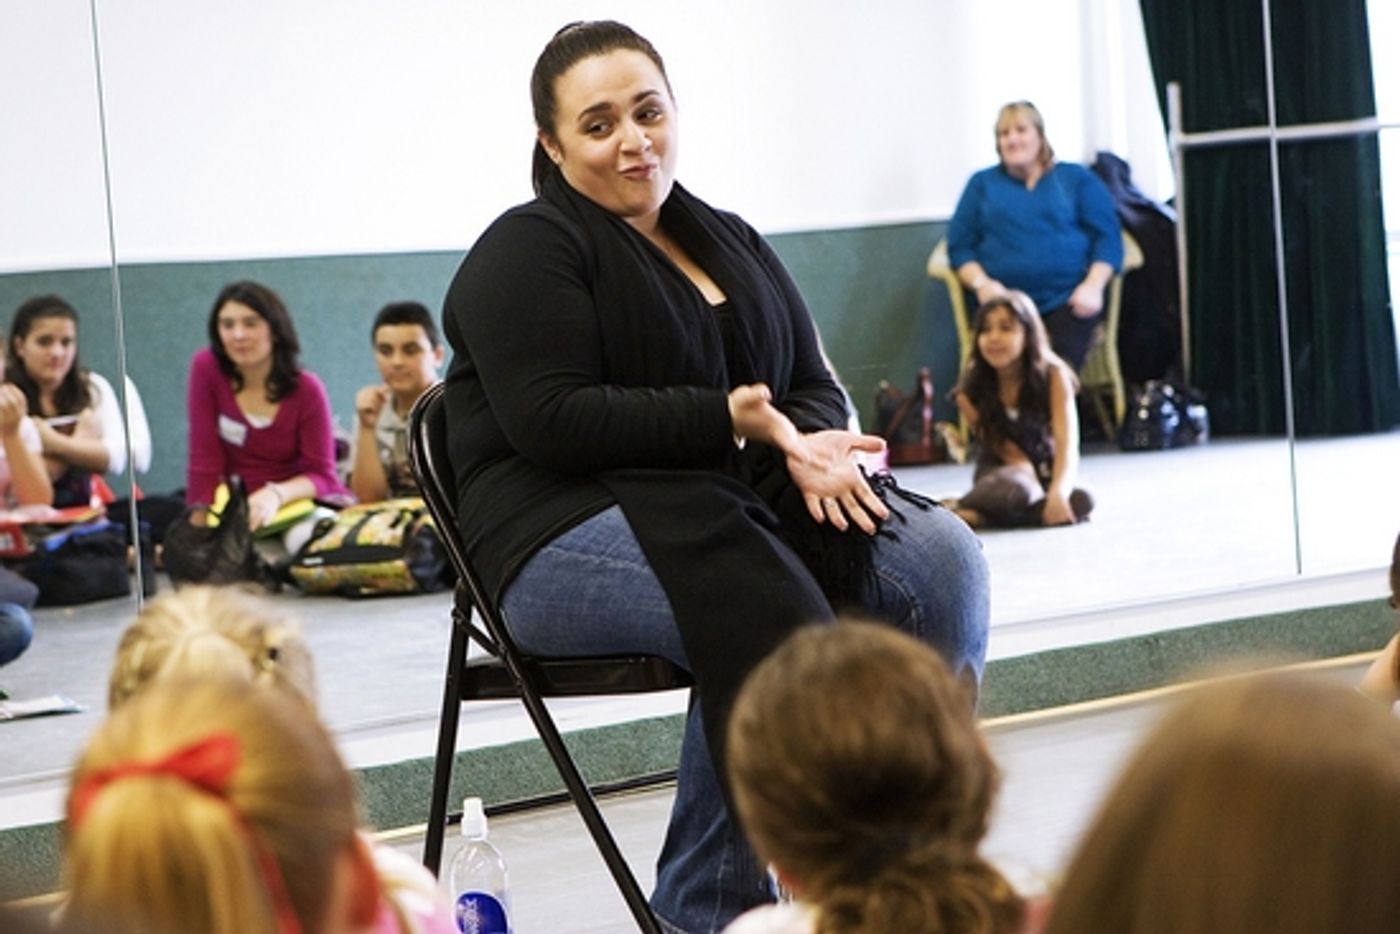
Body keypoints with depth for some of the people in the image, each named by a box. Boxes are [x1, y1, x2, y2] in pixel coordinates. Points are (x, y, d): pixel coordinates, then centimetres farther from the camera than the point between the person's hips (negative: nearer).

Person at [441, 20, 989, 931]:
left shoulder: (732, 243, 20)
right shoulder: (525, 251, -1)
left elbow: (814, 386, 15)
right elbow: (554, 419, -14)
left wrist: (813, 446, -10)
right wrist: (732, 420, -21)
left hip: (732, 506, 7)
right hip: (568, 537, -6)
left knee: (943, 558, -18)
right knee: (771, 618, -36)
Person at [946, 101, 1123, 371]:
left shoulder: (1077, 178, 19)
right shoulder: (982, 184, 23)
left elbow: (1107, 237, 10)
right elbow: (959, 246, 15)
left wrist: (1093, 285, -8)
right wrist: (981, 283, -6)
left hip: (1067, 298, -1)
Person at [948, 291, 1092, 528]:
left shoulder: (1053, 376, -14)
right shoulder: (971, 391, -13)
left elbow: (1067, 443, -26)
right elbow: (1006, 451, -11)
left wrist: (1057, 493, -44)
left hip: (1046, 469, 3)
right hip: (1002, 470, -3)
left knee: (1081, 500, -33)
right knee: (1011, 489, -41)